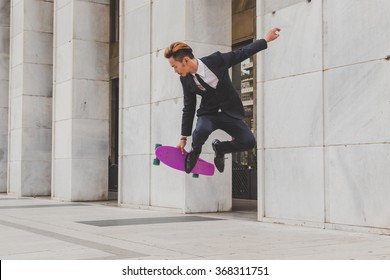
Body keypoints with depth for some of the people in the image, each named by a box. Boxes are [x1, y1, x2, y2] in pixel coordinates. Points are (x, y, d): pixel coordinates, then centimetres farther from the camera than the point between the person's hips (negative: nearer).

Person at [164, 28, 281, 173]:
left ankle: (219, 147, 11)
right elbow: (189, 108, 0)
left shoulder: (215, 59, -18)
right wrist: (184, 138, 4)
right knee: (201, 131, -33)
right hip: (208, 114, 0)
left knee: (249, 142, -18)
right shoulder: (186, 80, -10)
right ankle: (195, 152, 2)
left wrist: (266, 39, -3)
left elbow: (241, 54, -3)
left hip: (230, 112, 0)